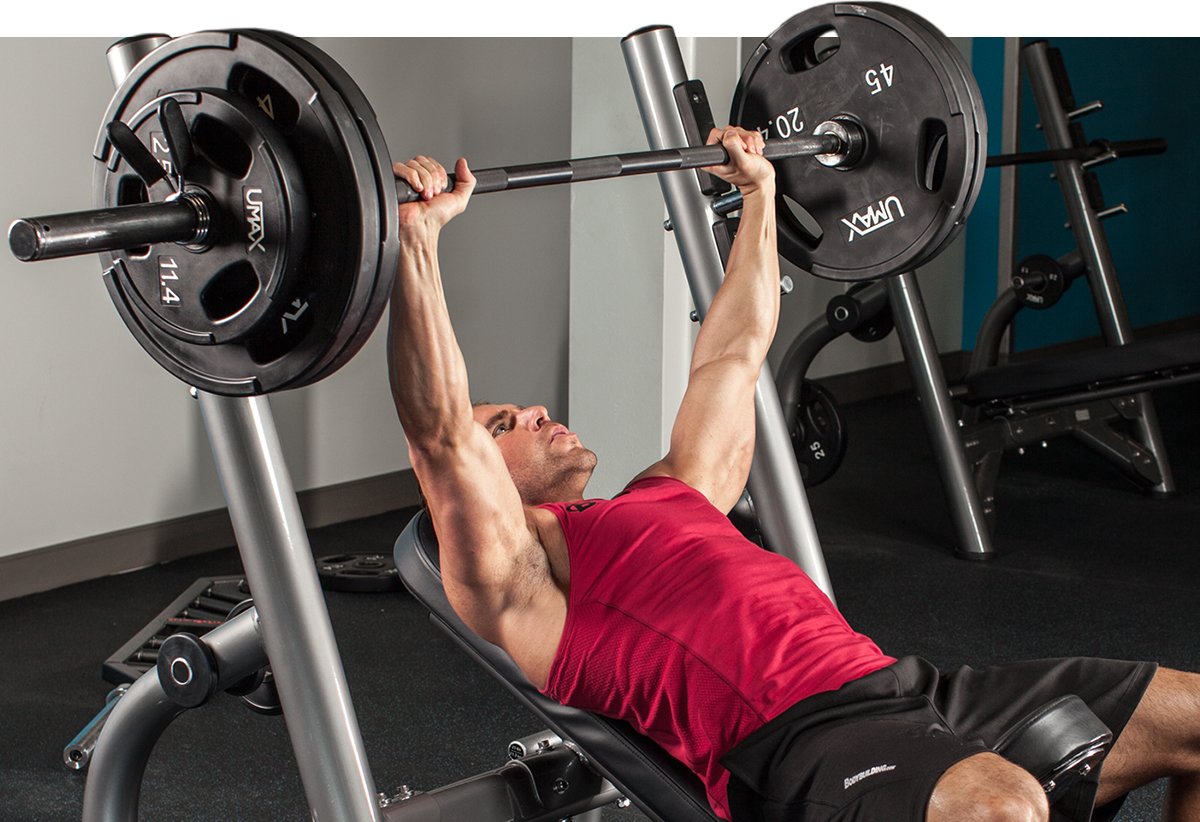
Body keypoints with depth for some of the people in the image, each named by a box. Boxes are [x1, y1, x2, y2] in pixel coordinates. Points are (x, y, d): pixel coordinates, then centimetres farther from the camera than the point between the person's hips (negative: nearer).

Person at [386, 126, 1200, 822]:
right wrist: (416, 233, -17)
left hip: (896, 682, 9)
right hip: (789, 748, -9)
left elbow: (735, 352, 39)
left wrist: (760, 191, 41)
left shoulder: (669, 498, 29)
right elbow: (442, 433, -11)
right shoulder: (514, 579, 6)